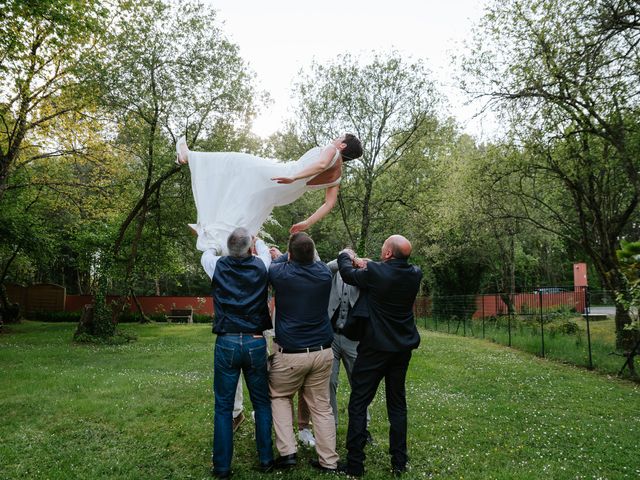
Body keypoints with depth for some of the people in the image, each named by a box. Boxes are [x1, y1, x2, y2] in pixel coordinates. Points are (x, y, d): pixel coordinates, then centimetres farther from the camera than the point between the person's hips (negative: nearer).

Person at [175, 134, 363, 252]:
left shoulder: (332, 150, -5)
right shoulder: (337, 175, 14)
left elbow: (321, 164, -28)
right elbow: (329, 204, 8)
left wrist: (294, 177, -39)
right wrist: (307, 223, 11)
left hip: (280, 175, -7)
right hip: (280, 193, 7)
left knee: (236, 162, 1)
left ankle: (188, 156, 6)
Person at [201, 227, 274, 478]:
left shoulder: (218, 266, -3)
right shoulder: (260, 266, -2)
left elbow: (206, 254, 21)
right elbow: (265, 250, 22)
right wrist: (256, 240, 41)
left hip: (226, 343, 0)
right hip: (256, 343, 1)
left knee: (223, 406, 8)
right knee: (262, 403, 14)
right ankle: (266, 459, 20)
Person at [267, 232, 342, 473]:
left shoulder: (280, 272, -11)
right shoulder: (324, 272, -1)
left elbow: (269, 266, 14)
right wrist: (306, 251, 37)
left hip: (290, 354, -3)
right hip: (322, 352, 3)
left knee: (279, 397, 20)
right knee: (321, 406, 12)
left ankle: (287, 451, 12)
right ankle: (328, 461, 16)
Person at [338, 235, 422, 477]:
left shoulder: (375, 272, -19)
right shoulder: (415, 274, -5)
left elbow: (348, 273, -1)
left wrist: (346, 256, 19)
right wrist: (369, 265, 21)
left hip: (375, 348, -5)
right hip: (403, 348, 5)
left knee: (358, 404, 5)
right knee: (397, 404, 16)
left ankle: (354, 464, 8)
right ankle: (399, 462, 22)